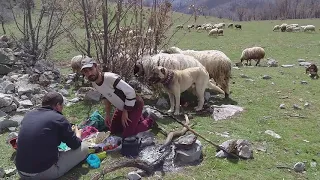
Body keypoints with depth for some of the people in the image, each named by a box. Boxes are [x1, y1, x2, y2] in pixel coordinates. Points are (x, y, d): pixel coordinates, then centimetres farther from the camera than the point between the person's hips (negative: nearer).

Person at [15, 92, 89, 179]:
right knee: (83, 147, 5)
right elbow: (75, 145, 0)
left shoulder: (29, 115, 9)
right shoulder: (58, 118, -10)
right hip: (44, 172, -7)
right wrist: (77, 132, 23)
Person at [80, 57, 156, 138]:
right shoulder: (94, 84, -6)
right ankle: (139, 117, 29)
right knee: (113, 130, 18)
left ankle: (150, 120, 12)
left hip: (134, 105, -8)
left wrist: (125, 112, -20)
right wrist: (107, 114, 8)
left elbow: (131, 92, -30)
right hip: (122, 107, 9)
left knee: (126, 135, -8)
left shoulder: (110, 78, -34)